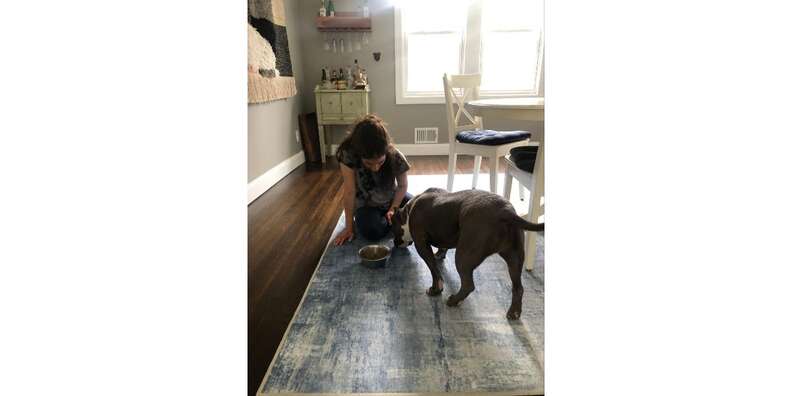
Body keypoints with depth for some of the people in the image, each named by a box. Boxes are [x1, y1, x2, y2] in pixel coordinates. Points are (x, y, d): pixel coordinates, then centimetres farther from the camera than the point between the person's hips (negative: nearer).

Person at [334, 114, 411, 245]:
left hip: (392, 198, 2)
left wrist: (393, 209, -20)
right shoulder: (348, 155, -32)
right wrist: (349, 226, -22)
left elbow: (402, 186, -9)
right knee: (371, 231, -29)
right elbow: (349, 192, -27)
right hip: (366, 204, -1)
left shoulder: (396, 157, -27)